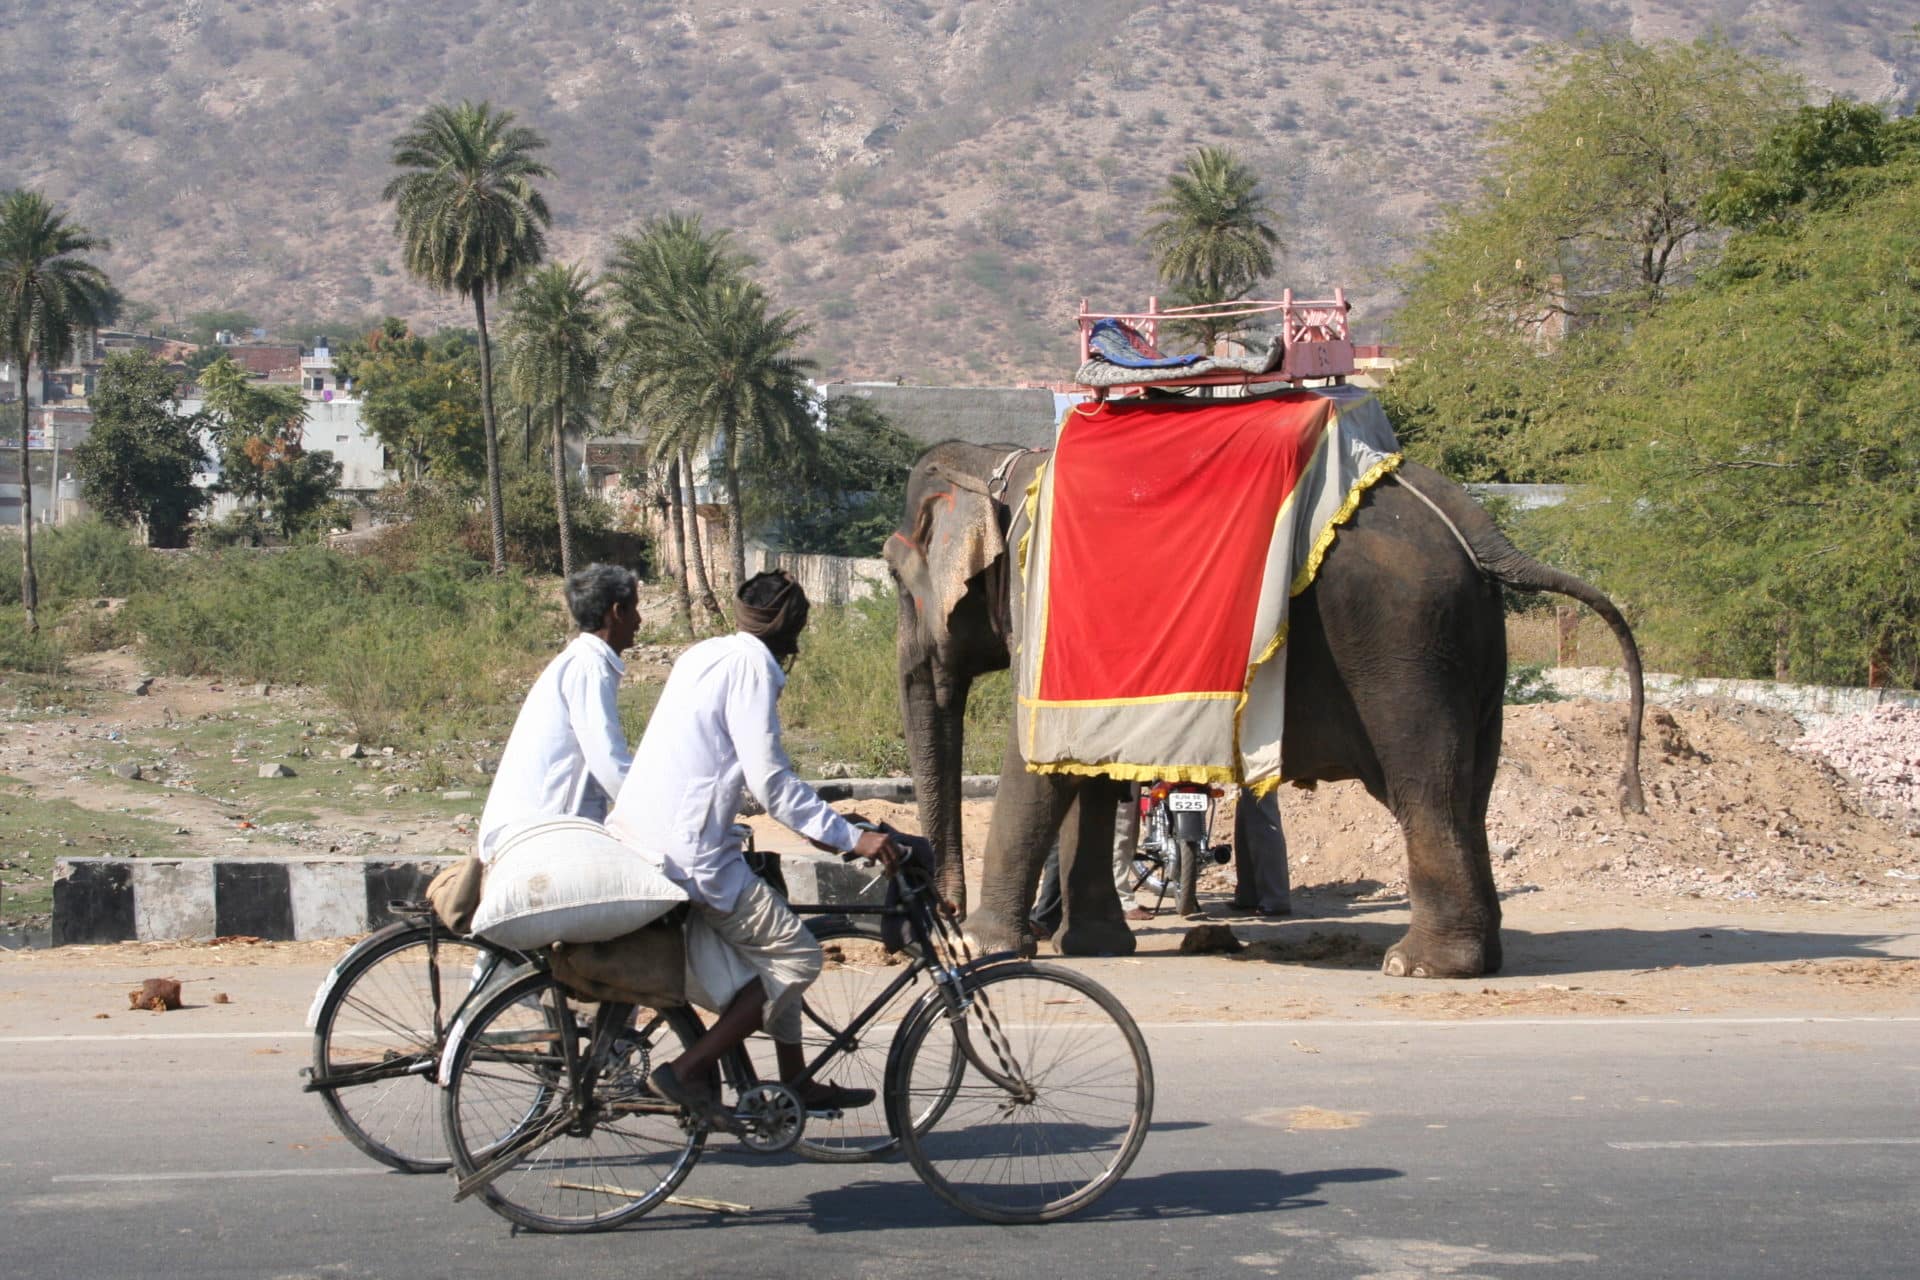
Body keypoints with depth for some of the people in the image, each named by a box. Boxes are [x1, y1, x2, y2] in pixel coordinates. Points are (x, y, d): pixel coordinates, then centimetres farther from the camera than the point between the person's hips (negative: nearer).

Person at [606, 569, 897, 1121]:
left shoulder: (704, 655, 18)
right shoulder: (750, 666, -10)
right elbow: (770, 781, -16)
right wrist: (852, 838, -13)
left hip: (638, 837, 10)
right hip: (689, 855, -10)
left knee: (770, 946, 21)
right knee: (796, 957, -3)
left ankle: (797, 1083, 23)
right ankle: (688, 1071, -6)